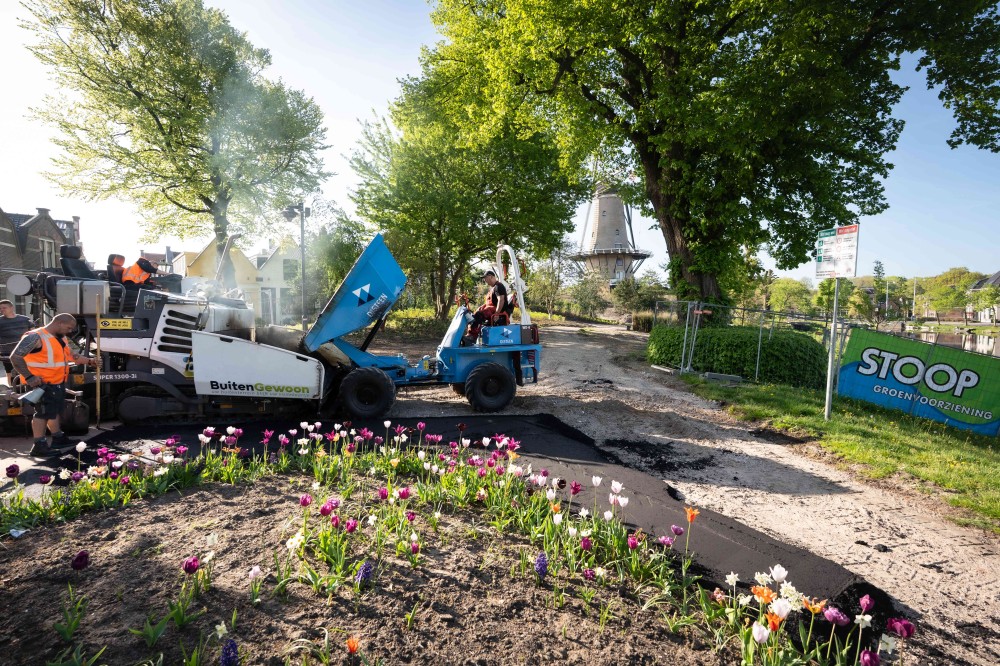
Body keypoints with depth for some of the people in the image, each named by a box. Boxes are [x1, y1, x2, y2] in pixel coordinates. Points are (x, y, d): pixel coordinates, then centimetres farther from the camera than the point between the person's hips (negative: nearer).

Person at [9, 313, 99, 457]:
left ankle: (58, 439, 32)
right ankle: (39, 446, 1)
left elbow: (71, 356, 23)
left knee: (55, 411, 20)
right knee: (44, 413, -6)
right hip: (42, 383, -10)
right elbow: (15, 357, -22)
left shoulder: (60, 339, 13)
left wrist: (89, 361, 10)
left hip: (58, 382, 10)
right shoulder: (35, 337, -18)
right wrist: (29, 377, -27)